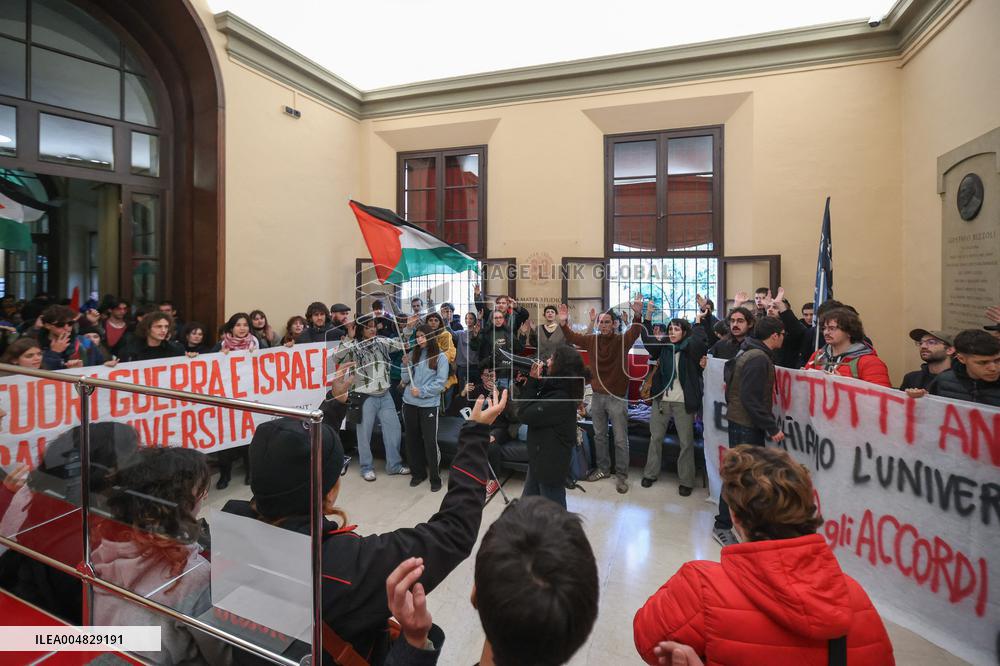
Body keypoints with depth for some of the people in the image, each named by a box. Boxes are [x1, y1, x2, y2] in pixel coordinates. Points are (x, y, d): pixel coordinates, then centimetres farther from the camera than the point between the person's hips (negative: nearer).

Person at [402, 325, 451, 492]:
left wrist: (422, 391, -16)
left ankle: (435, 478, 13)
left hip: (429, 404, -4)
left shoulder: (440, 357, -4)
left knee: (430, 442, -3)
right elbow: (406, 380, 7)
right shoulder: (413, 354, 8)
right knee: (412, 440, 12)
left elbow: (440, 382, -9)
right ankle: (418, 473, 29)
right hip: (409, 403, 4)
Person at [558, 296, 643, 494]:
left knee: (620, 439, 4)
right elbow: (572, 337, 8)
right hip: (597, 395, 5)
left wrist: (637, 315, -43)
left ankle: (621, 475, 16)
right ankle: (603, 469, 33)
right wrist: (563, 323, -9)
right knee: (599, 435, 17)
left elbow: (635, 331, -25)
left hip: (617, 396, -4)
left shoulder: (622, 340, -9)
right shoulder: (592, 339, 3)